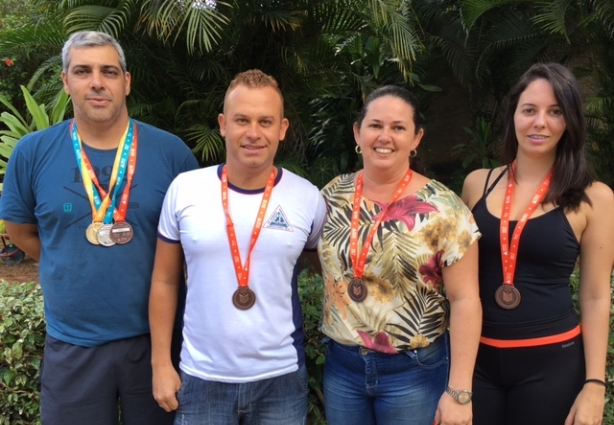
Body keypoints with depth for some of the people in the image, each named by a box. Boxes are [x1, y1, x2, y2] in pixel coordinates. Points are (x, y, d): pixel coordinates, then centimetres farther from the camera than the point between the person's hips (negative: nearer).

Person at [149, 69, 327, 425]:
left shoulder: (309, 199, -6)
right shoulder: (185, 190, -6)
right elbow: (165, 281, 2)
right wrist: (161, 363, 1)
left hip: (282, 378, 0)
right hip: (201, 378, 0)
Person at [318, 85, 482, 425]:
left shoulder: (443, 209, -13)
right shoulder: (332, 196, -1)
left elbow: (464, 300, -12)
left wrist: (458, 391, -13)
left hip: (414, 371, -3)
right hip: (341, 365, 4)